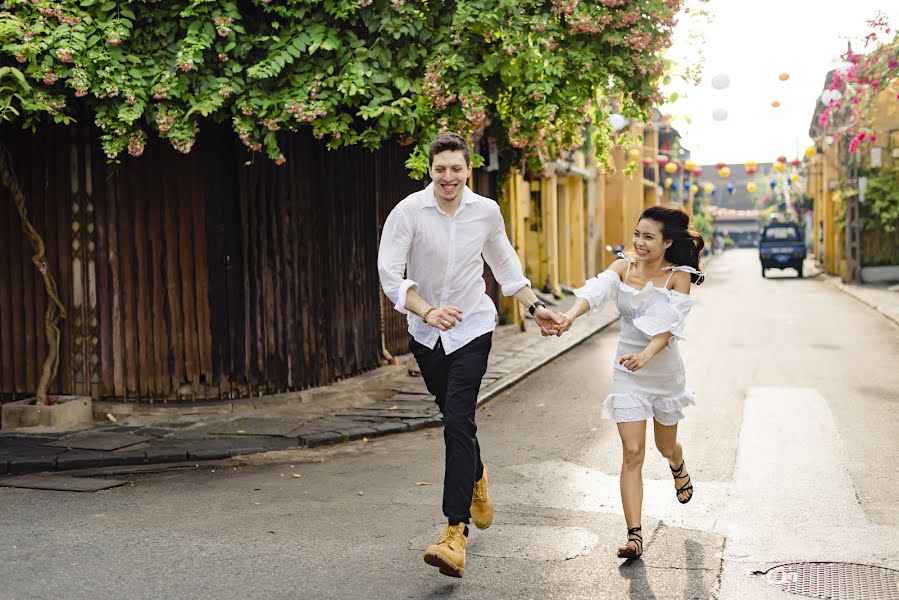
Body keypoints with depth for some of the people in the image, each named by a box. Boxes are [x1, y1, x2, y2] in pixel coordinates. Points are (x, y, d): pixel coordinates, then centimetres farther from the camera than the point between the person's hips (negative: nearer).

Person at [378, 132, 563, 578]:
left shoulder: (486, 211, -5)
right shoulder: (409, 212, -13)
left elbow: (504, 263, 13)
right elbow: (389, 273, -19)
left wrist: (535, 307, 12)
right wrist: (427, 311, -33)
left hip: (471, 328, -1)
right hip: (426, 333, 1)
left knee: (458, 422, -15)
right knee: (455, 417, 18)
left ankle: (455, 531, -17)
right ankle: (476, 478, 50)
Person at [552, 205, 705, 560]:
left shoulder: (678, 276, -12)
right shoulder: (623, 266, -6)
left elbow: (669, 325, -23)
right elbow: (596, 290, -24)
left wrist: (645, 355, -41)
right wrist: (570, 316, -44)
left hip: (665, 371, -1)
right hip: (628, 374, 1)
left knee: (666, 446, 20)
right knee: (632, 454, -7)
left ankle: (679, 470, 58)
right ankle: (634, 535, -5)